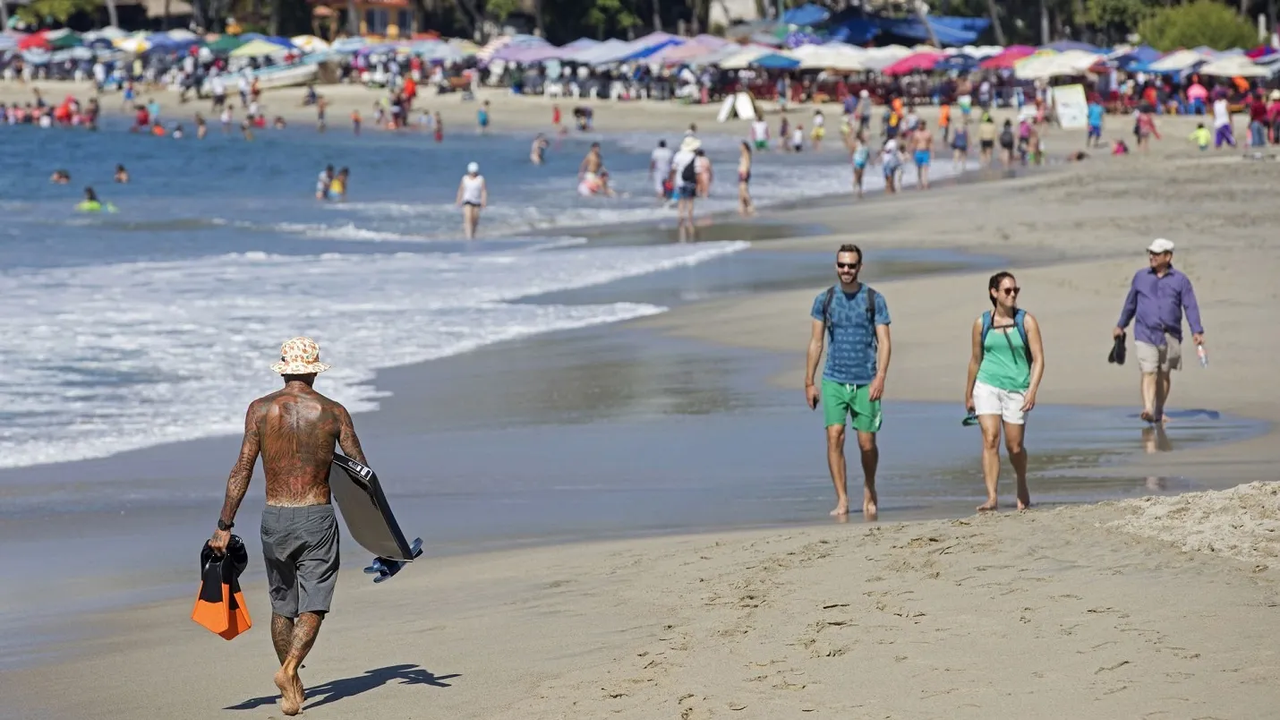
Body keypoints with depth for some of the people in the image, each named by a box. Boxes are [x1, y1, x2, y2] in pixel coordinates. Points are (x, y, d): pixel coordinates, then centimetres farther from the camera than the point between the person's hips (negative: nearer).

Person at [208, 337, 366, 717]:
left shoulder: (260, 409, -2)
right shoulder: (334, 412, -1)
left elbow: (242, 469, -8)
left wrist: (225, 525, -6)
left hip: (274, 518, 2)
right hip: (317, 518, -2)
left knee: (282, 606, 16)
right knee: (313, 607, -1)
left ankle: (292, 685, 24)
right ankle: (289, 669, -24)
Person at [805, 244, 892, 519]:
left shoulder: (874, 300, 1)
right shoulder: (824, 299, 6)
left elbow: (884, 342, -2)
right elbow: (816, 343, 9)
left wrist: (880, 377, -15)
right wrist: (809, 382, 6)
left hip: (866, 381, -1)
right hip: (834, 380, 1)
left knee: (867, 443, 3)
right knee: (834, 437, -12)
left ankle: (869, 491, 29)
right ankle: (842, 500, -9)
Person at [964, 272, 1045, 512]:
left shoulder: (1026, 321, 0)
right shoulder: (982, 323, 5)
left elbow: (1038, 359, -3)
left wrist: (1032, 391, -15)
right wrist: (968, 395, 20)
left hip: (1016, 389, 0)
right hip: (987, 386, 0)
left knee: (1014, 447, 5)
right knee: (990, 440, -15)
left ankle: (1022, 487, 35)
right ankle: (991, 498, -18)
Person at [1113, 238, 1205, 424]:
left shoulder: (1180, 280, 3)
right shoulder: (1140, 277, 8)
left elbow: (1191, 307, -2)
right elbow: (1131, 303, 19)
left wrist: (1197, 331, -13)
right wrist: (1121, 325, 25)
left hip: (1170, 336, 0)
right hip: (1145, 334, 0)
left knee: (1164, 374, 11)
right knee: (1149, 372, -15)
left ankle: (1159, 412, 25)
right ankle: (1148, 410, -27)